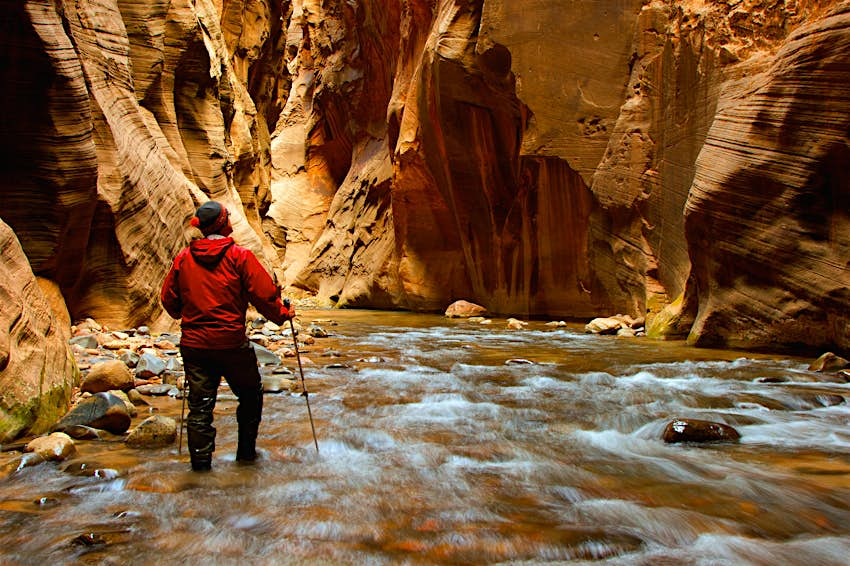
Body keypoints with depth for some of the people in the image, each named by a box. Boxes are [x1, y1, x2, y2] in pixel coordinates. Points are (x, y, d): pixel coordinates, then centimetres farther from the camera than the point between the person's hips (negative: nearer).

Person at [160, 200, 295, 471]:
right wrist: (283, 314, 6)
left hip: (193, 343, 4)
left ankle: (200, 459, 13)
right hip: (231, 342, -3)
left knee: (200, 403, 10)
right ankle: (246, 450, 25)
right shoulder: (239, 256, -9)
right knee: (251, 396, 16)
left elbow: (168, 298, 12)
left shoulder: (183, 258, 3)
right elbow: (263, 294, -11)